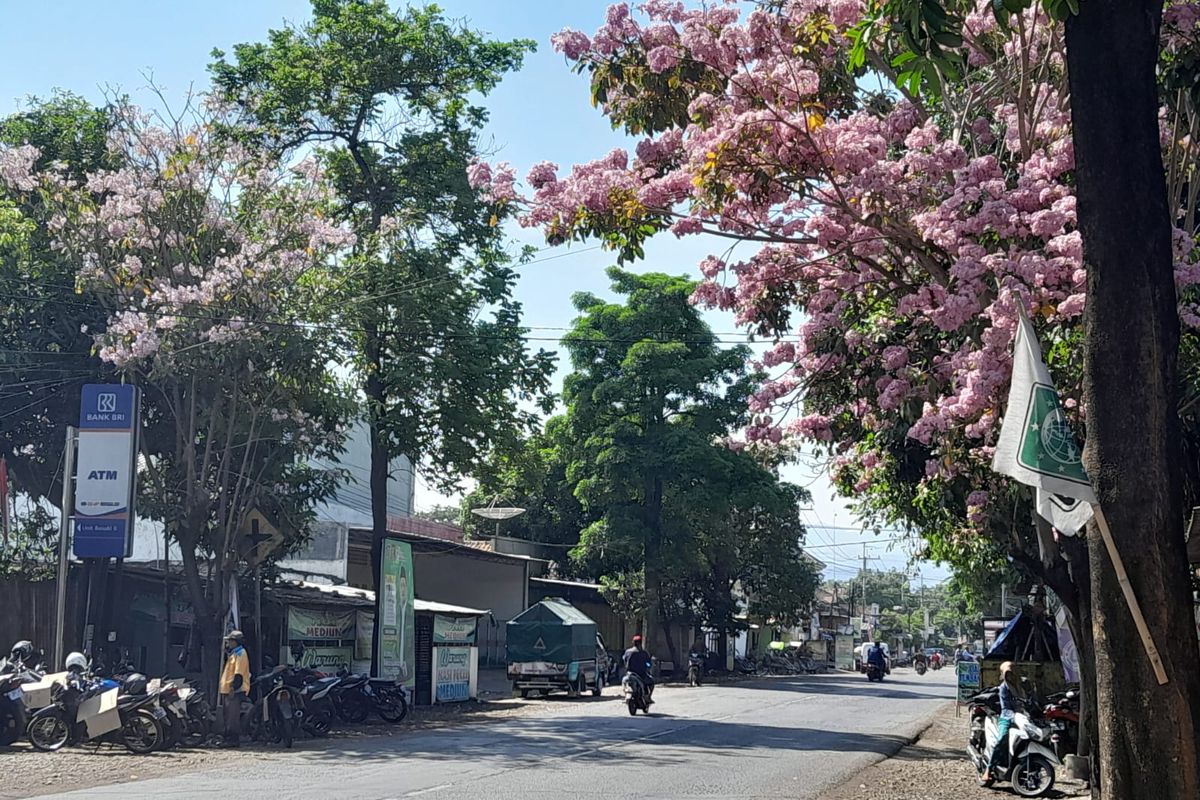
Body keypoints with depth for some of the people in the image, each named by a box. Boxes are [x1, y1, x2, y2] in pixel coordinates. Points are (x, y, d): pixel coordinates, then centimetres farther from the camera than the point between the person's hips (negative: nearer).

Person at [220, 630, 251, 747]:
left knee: (233, 717, -11)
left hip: (235, 691, -10)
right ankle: (228, 738, 19)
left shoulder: (240, 654, -10)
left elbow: (239, 674, -19)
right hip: (227, 690, 10)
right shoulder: (231, 654, 21)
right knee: (228, 716, 13)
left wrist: (234, 687, -24)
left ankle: (233, 739, -11)